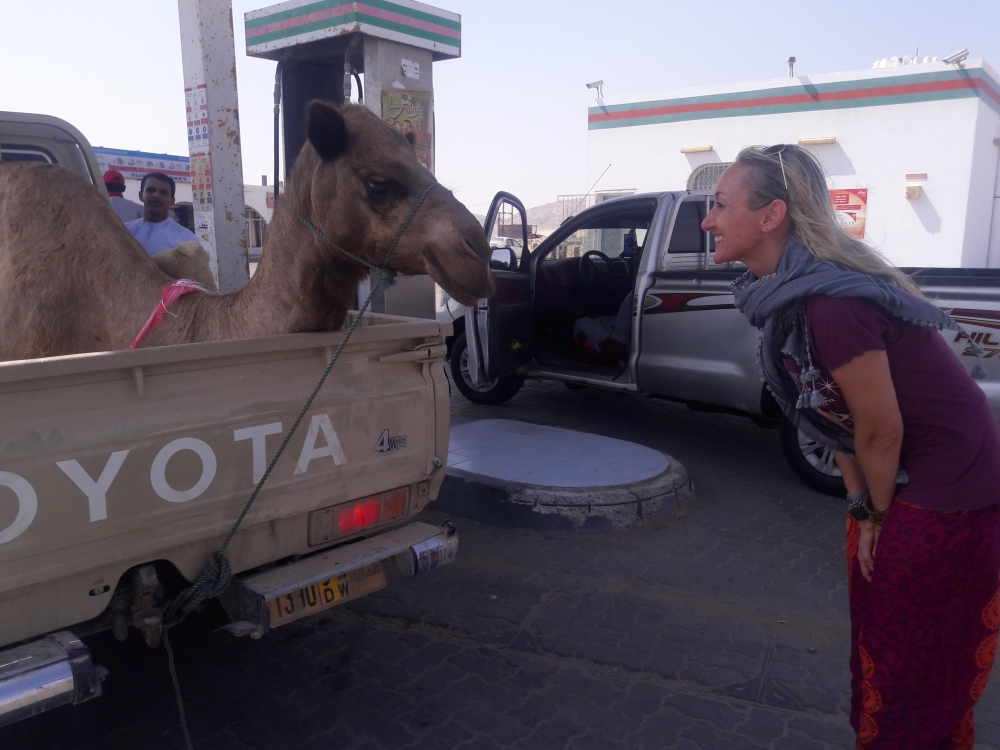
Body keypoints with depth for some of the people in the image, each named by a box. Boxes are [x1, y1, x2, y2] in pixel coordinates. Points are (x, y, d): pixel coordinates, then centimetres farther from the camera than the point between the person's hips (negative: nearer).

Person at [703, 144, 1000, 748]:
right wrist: (861, 509, 5)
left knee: (917, 671, 11)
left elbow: (881, 433, -22)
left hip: (947, 498, -9)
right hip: (896, 490, 9)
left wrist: (877, 514, -5)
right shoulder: (786, 295, -3)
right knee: (877, 641, 24)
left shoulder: (833, 304, -32)